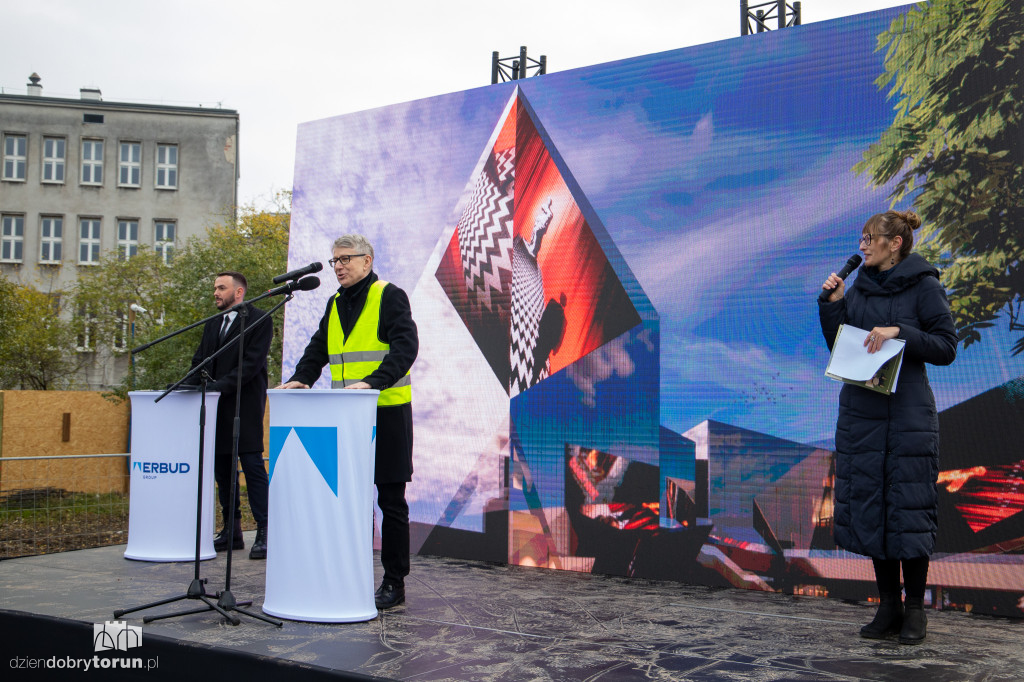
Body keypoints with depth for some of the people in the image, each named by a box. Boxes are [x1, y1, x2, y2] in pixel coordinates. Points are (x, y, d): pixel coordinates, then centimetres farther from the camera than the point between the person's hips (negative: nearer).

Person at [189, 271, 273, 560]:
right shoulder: (213, 324, 19)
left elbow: (252, 363, -14)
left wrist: (220, 385, -21)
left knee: (253, 466, -9)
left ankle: (264, 532, -5)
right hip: (217, 407, 8)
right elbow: (199, 360, 18)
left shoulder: (259, 320, -5)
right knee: (222, 468, 10)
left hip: (245, 406, -8)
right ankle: (231, 531, 18)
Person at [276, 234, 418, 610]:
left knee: (391, 500, 2)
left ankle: (394, 582, 11)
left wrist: (373, 382, -31)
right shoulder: (336, 303, 15)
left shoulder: (390, 297, -6)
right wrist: (300, 379, 0)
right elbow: (318, 350, 19)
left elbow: (405, 346, -17)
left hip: (387, 412, -6)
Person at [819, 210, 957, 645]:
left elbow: (946, 347, -6)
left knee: (908, 507, -1)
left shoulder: (924, 286, -3)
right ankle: (888, 605, 16)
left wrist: (900, 332, -18)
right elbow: (838, 347, 13)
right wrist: (831, 304, 1)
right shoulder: (860, 287, 12)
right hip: (860, 411, 5)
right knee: (868, 507, 6)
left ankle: (915, 608, 12)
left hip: (907, 413, -5)